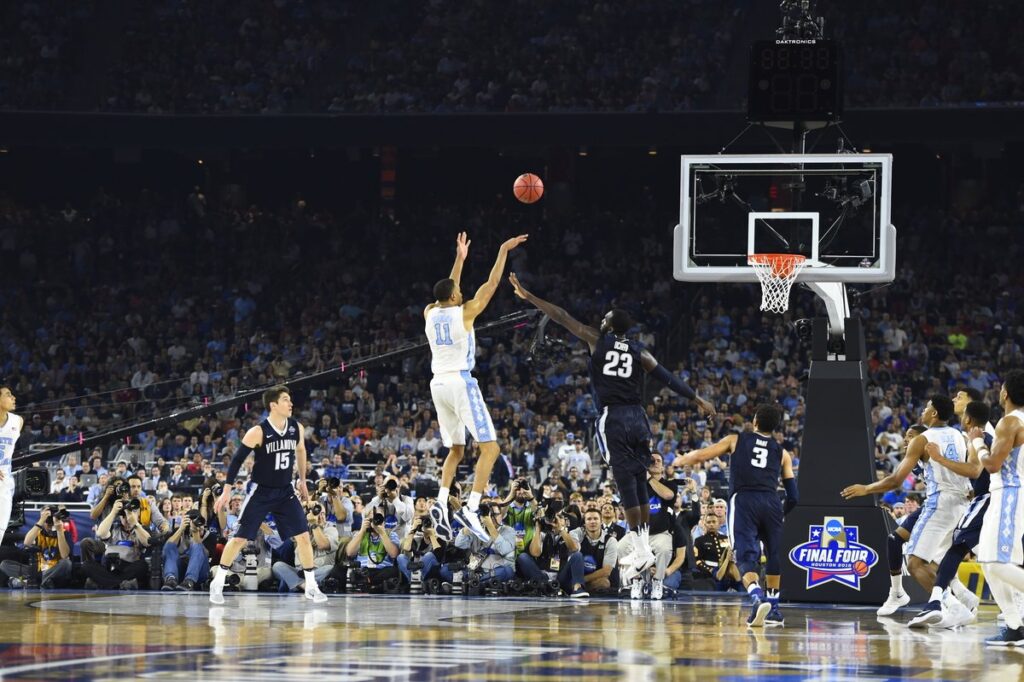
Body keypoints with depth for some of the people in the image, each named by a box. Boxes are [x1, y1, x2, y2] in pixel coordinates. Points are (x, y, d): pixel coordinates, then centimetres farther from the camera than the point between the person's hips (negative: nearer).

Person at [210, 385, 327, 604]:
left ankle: (311, 586, 7)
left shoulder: (296, 428, -3)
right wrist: (227, 491, -13)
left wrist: (302, 481, 22)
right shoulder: (258, 432, -18)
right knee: (241, 537, -1)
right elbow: (237, 459, -12)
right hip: (260, 491, -4)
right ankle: (218, 583, 13)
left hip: (285, 491, 4)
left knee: (303, 536, -3)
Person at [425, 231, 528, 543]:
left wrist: (460, 258, 34)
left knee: (456, 450, 18)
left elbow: (449, 292, 26)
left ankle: (441, 503, -4)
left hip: (438, 385, 6)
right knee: (490, 448, -4)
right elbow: (491, 285, 0)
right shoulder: (464, 312, -7)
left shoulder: (430, 313, 7)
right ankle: (471, 509, -20)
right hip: (461, 383, -6)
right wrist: (503, 251, 10)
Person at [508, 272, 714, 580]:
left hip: (613, 418, -4)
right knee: (639, 483, 10)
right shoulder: (639, 351, 10)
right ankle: (639, 546, 15)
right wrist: (697, 399, 19)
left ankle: (643, 551, -8)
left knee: (627, 484, -5)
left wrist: (528, 297, 7)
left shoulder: (597, 340, 3)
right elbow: (669, 378, 8)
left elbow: (563, 318, 4)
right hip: (637, 416, 4)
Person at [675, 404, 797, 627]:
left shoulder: (736, 440, 17)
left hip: (743, 500, -2)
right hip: (771, 503, 2)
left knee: (746, 557, -8)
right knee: (774, 556, 18)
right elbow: (793, 496, 16)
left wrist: (681, 460, 35)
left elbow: (701, 456, 16)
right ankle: (773, 608, 21)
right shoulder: (782, 453, 21)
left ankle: (757, 597, -33)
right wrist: (783, 513, 33)